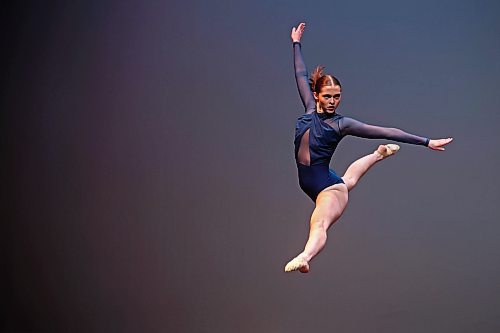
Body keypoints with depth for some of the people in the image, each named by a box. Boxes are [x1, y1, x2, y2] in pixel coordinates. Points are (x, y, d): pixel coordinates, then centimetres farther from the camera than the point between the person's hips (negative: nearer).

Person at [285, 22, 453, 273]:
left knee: (319, 224, -37)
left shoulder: (341, 124, -11)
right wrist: (296, 43, 21)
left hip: (329, 188, -8)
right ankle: (378, 155, 63)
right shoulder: (310, 110, 3)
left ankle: (305, 257, -64)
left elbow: (386, 132, -10)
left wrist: (426, 142, -10)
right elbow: (301, 76, 14)